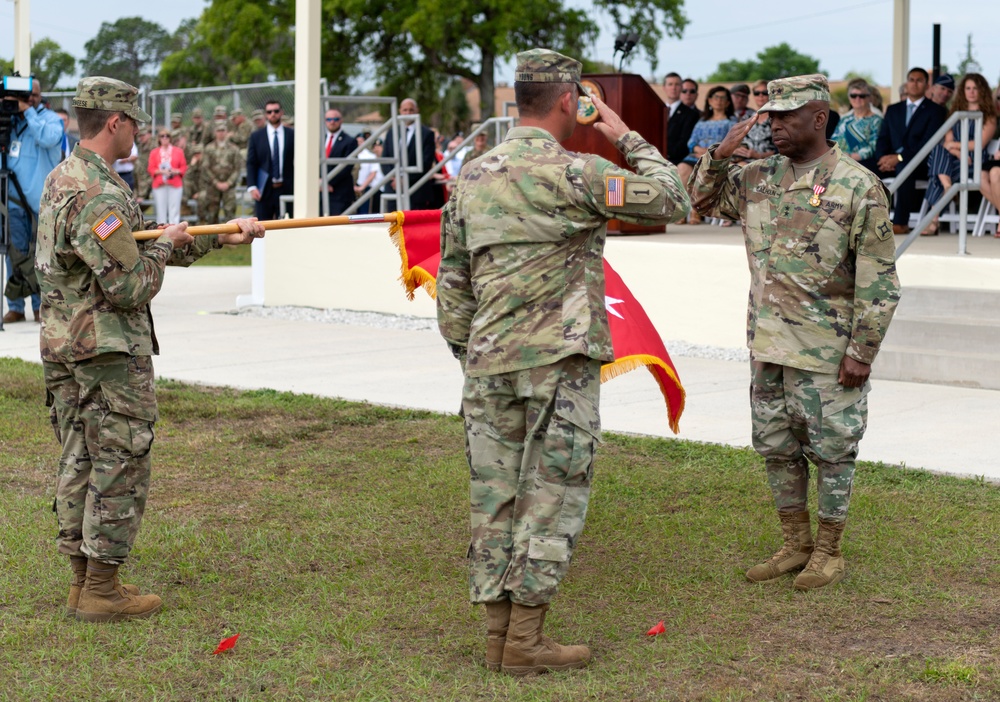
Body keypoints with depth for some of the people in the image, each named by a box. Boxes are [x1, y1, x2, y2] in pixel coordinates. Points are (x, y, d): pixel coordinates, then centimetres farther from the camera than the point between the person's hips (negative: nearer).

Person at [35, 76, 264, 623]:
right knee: (120, 466, -1)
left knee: (79, 464, 14)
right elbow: (131, 287, -22)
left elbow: (138, 246, 17)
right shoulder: (99, 196, -21)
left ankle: (82, 579, 22)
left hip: (62, 348, 10)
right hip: (108, 352, -10)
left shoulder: (61, 179, 12)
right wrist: (165, 247, -3)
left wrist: (224, 235, 16)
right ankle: (101, 591, 3)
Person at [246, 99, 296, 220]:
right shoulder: (256, 137, 6)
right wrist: (252, 186, -9)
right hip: (264, 190, 0)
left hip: (287, 188, 0)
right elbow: (251, 164, 3)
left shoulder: (292, 135, 5)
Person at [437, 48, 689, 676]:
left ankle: (500, 633, 13)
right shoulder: (573, 173, -10)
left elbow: (453, 281, 14)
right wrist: (628, 139, 7)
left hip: (489, 364, 6)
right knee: (551, 500, 0)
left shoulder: (472, 178, 10)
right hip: (559, 362, -6)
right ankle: (525, 640, 1)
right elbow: (672, 201, -5)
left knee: (496, 498, 9)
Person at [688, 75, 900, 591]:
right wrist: (719, 155, 0)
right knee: (776, 447, 14)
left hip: (827, 350, -6)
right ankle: (795, 545, 27)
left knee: (831, 451, 4)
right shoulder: (757, 179, 6)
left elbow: (878, 282, -12)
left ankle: (828, 552, 17)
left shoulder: (859, 187, -12)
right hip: (768, 344, 6)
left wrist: (862, 351, -15)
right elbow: (700, 198, 19)